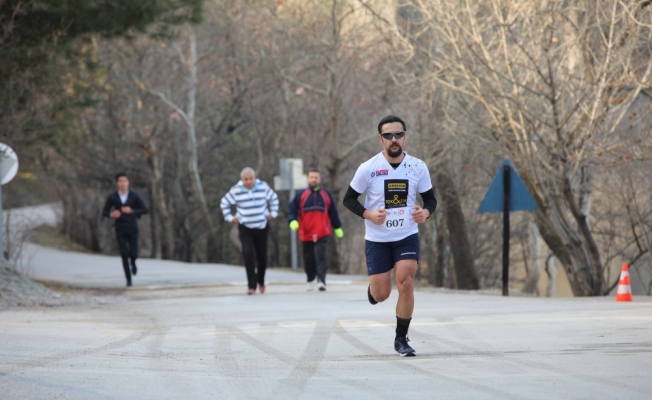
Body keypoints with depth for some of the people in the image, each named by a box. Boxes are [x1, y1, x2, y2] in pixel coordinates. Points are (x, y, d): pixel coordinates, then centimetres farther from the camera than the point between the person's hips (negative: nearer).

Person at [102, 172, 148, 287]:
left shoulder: (134, 196, -3)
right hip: (120, 229, 0)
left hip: (132, 228, 0)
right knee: (124, 254, -8)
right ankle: (128, 279, 2)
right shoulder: (113, 197, -2)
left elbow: (144, 209, -3)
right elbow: (105, 212, 5)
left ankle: (133, 263, 33)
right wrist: (112, 215, -17)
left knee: (133, 254, -6)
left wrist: (132, 211, -18)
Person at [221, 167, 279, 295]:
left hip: (261, 227, 2)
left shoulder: (263, 187, -3)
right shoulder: (236, 190, -7)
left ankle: (261, 281, 35)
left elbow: (274, 198, 14)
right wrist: (229, 217, 1)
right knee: (248, 253, -19)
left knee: (262, 255, 8)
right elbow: (224, 203, 8)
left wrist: (273, 213, 7)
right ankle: (252, 285, -18)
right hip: (245, 227, -2)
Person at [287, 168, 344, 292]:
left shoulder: (326, 195, 8)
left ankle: (321, 281, -22)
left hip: (322, 233, -1)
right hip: (306, 234, 1)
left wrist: (338, 227, 16)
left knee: (320, 256, -16)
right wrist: (292, 221, -18)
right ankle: (311, 280, 29)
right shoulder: (301, 195, 4)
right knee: (308, 258, 11)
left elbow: (333, 212, 13)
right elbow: (292, 208, 0)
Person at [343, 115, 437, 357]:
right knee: (381, 295, 0)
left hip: (407, 236, 1)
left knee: (406, 284, -16)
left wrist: (426, 212, -15)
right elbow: (349, 199, -1)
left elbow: (430, 199, 8)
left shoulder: (418, 167, -3)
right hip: (377, 238, -1)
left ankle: (401, 339, 0)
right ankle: (372, 289, 40)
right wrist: (368, 214, -18)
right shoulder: (368, 169, -9)